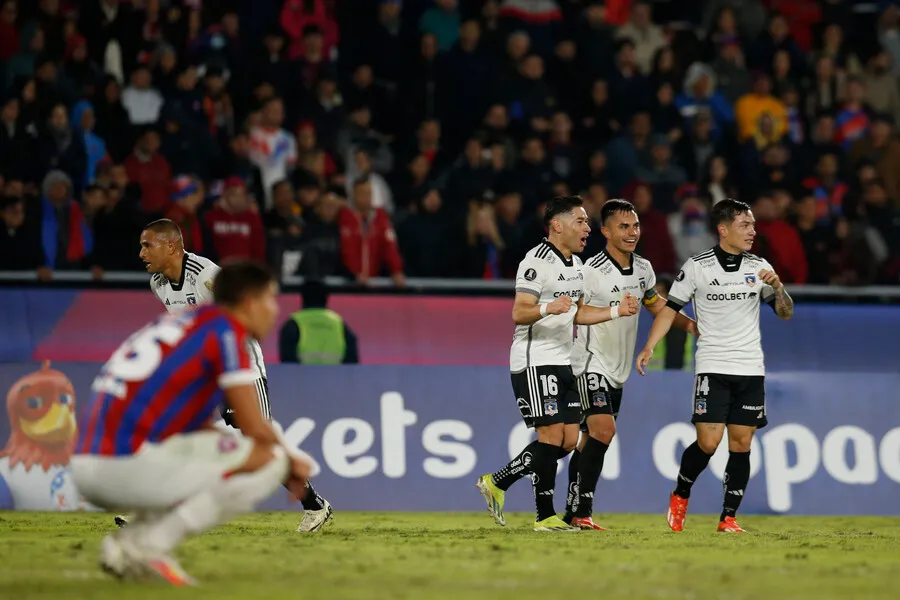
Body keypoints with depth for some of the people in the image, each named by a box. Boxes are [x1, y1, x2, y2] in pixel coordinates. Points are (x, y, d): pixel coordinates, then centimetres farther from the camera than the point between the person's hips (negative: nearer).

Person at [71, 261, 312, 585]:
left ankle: (128, 540, 7)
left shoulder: (179, 321, 24)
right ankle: (150, 546, -11)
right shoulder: (226, 328, -2)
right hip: (129, 466, -9)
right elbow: (254, 427, -7)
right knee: (269, 458, -5)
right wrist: (292, 462, 14)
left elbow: (194, 425, 29)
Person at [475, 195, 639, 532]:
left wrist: (617, 311, 13)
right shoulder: (537, 262, -13)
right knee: (552, 435, -11)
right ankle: (546, 516, -4)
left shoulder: (576, 264, 16)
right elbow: (518, 314, -19)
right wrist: (548, 308, -38)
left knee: (568, 440, 4)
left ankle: (497, 483, 15)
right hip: (534, 361, -9)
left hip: (563, 362, 9)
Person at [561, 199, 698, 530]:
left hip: (618, 370, 7)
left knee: (590, 441, 10)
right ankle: (582, 512, -20)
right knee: (603, 430, -21)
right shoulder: (591, 271, -17)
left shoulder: (643, 269, 6)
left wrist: (691, 325, 11)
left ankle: (572, 512, 16)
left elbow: (656, 305, 23)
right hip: (591, 363, -7)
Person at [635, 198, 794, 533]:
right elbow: (671, 308, 2)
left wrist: (777, 286, -10)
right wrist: (649, 347, -9)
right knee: (708, 443, -12)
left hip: (751, 369, 3)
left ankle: (728, 517, 8)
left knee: (741, 445, 0)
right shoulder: (697, 267, -3)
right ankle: (680, 496, 14)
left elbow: (786, 313, 10)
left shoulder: (759, 267, 6)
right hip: (713, 367, -3)